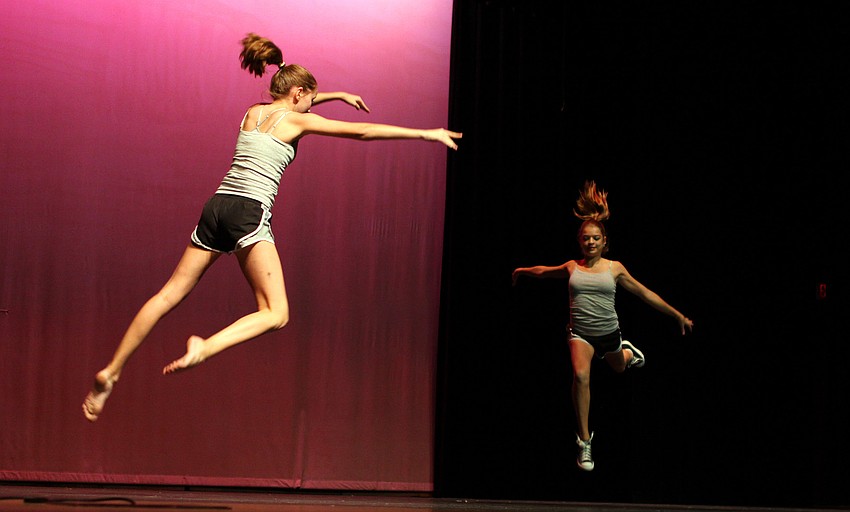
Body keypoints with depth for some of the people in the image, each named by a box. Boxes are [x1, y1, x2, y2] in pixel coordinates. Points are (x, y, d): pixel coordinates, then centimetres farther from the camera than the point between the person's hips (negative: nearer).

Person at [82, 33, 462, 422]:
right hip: (250, 214, -7)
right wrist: (427, 133, 5)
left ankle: (111, 372, 7)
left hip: (218, 206, 7)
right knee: (276, 313, -7)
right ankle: (203, 349, -28)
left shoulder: (252, 113, 20)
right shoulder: (296, 120, 3)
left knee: (170, 295, 10)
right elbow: (364, 132, 1)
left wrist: (336, 95, 52)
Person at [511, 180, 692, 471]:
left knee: (619, 367, 27)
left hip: (608, 332, 1)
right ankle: (584, 441, -22)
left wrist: (678, 316, 5)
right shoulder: (572, 268, 1)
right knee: (580, 375, -28)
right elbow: (544, 271, 23)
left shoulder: (614, 269, -3)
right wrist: (523, 271, 38)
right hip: (580, 332, -1)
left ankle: (627, 351, 67)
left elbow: (645, 294, 3)